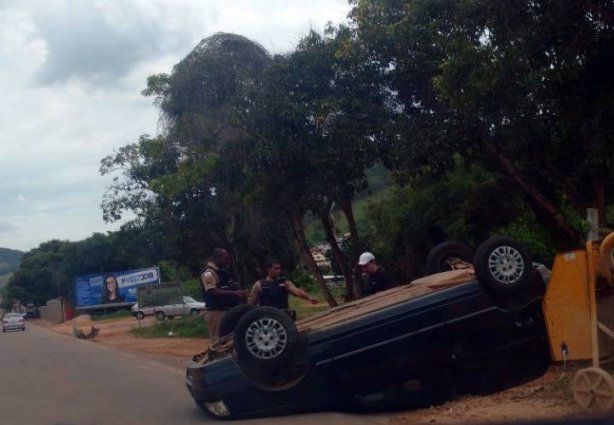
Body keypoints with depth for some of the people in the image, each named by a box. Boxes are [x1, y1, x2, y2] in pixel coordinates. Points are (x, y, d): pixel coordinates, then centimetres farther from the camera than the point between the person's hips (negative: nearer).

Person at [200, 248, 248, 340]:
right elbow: (212, 291, -26)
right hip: (216, 312, -10)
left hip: (227, 311, 10)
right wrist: (234, 293, -30)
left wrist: (239, 293, 7)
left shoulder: (222, 271, 17)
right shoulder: (209, 272, -14)